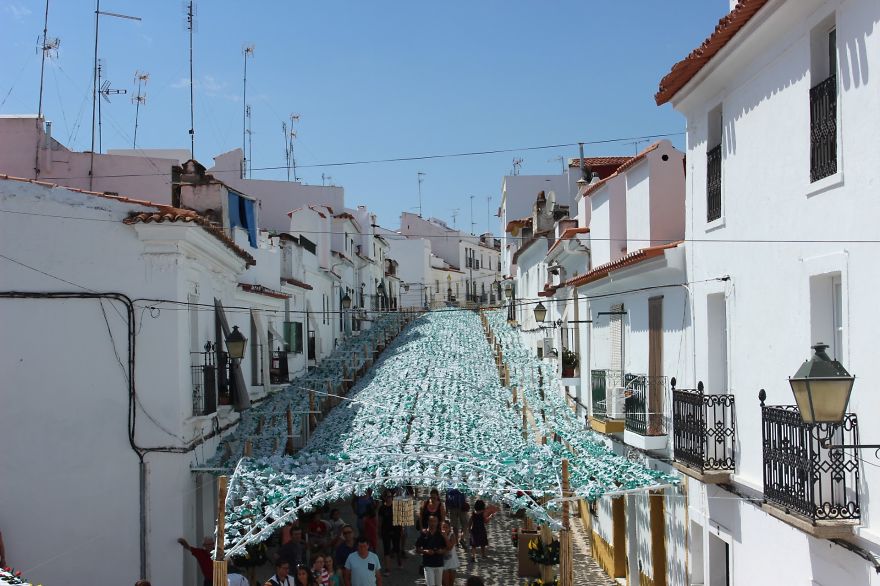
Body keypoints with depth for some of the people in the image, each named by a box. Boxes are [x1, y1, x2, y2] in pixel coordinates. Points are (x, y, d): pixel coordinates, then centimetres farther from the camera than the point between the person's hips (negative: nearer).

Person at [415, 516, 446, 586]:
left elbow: (445, 549, 10)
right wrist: (425, 551, -17)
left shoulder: (440, 535, 5)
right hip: (428, 565, -3)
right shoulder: (424, 534, -2)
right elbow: (417, 550, 0)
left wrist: (441, 551, -11)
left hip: (439, 564, 3)